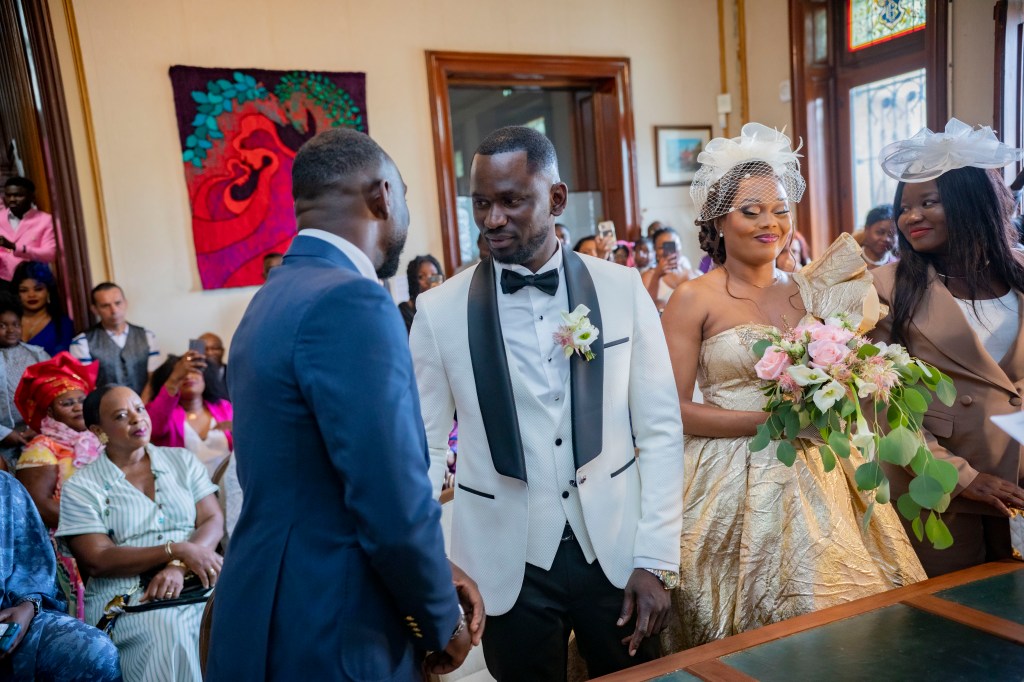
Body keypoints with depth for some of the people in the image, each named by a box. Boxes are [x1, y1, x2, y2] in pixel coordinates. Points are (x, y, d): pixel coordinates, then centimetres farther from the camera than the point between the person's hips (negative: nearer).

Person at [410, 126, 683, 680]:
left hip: (615, 553, 1)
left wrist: (655, 562, -5)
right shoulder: (440, 310, -7)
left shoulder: (622, 290, -5)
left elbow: (660, 431, -2)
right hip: (505, 566, -1)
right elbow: (424, 448, -2)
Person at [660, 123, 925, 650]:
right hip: (735, 479, -5)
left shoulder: (808, 289, 7)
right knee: (754, 637, 6)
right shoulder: (693, 299, -8)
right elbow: (674, 409, -12)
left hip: (815, 474, 5)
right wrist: (770, 420, -17)